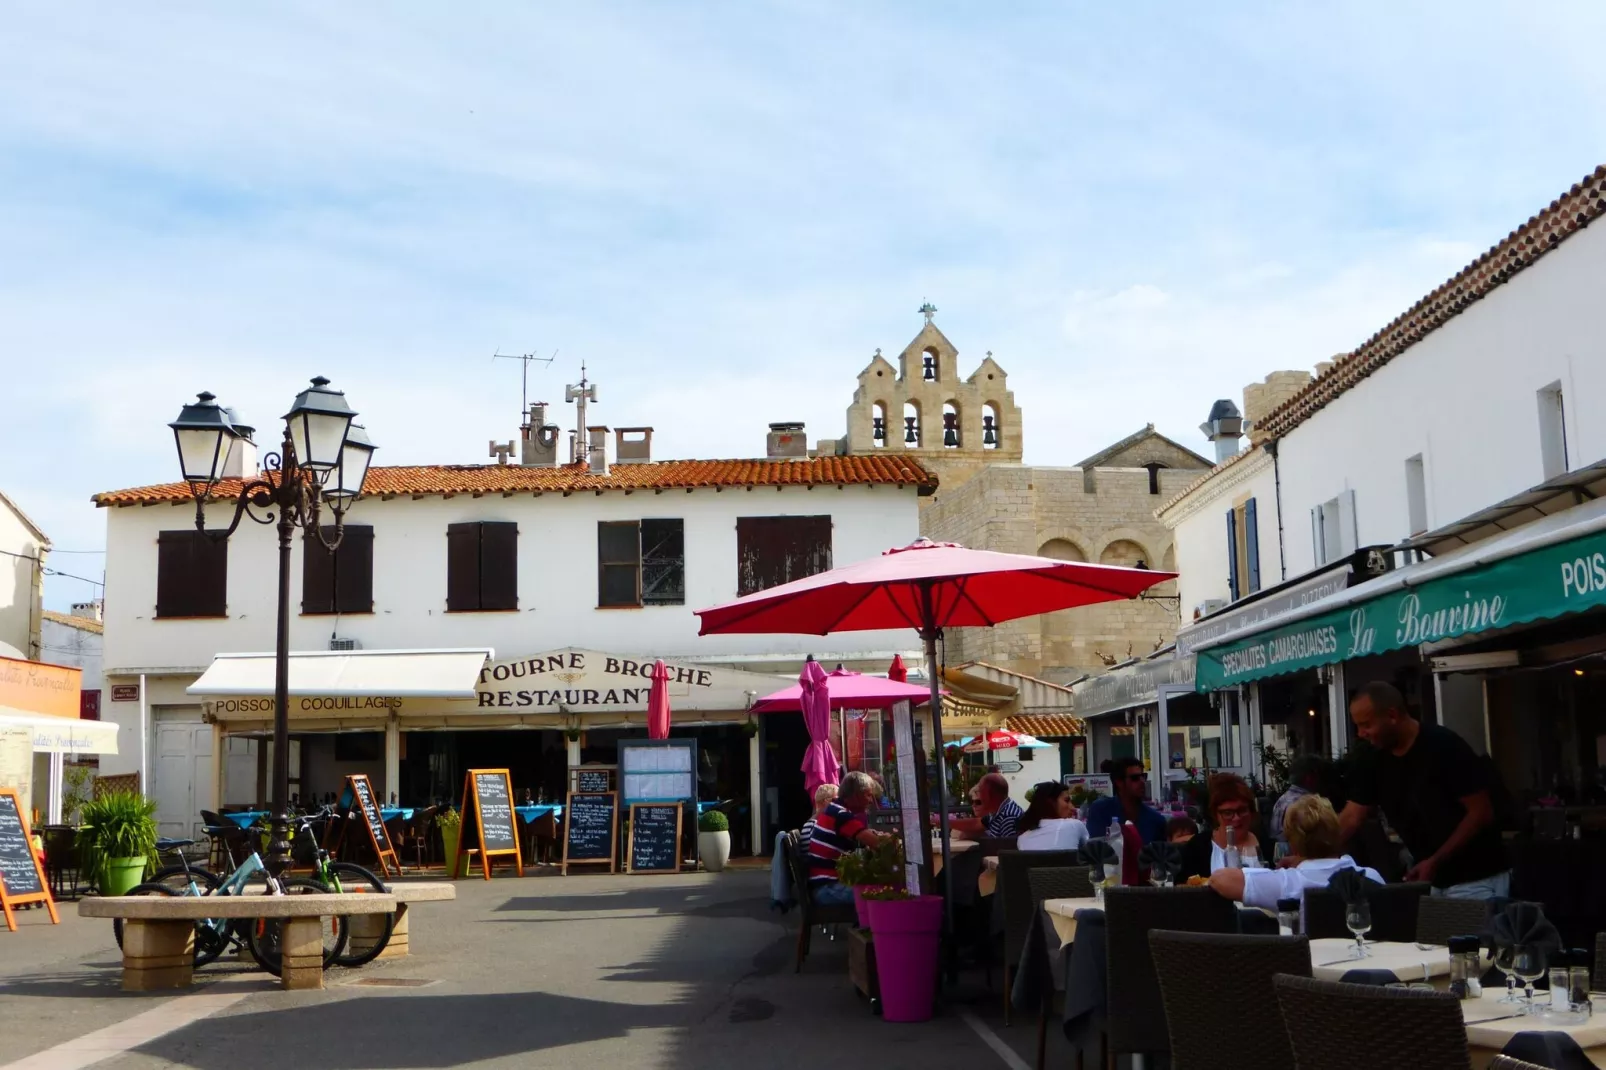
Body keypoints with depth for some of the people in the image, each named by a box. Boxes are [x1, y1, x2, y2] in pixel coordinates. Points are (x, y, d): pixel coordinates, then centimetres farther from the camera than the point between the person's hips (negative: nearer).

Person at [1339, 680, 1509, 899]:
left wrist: (1435, 862, -21)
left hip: (1474, 880, -6)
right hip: (1429, 880, 6)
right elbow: (1351, 817, -1)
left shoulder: (1444, 747, -19)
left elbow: (1481, 813, -17)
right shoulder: (1371, 759, -1)